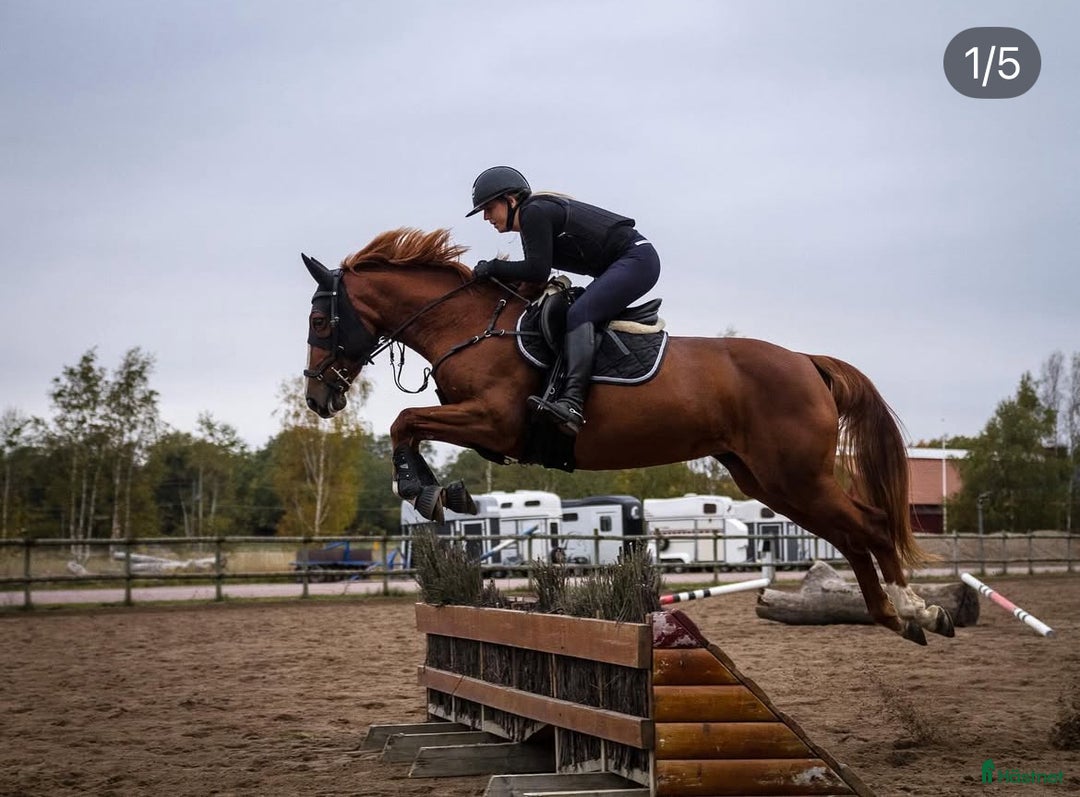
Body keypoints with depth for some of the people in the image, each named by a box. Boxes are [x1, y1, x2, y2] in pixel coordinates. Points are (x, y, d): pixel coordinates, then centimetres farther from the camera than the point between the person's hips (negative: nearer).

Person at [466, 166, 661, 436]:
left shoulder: (534, 212, -13)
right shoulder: (531, 222, 17)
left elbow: (538, 271, -21)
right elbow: (534, 278, 16)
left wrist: (493, 268, -11)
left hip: (636, 258, -11)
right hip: (618, 267, 11)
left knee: (579, 314, -26)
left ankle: (572, 404, -43)